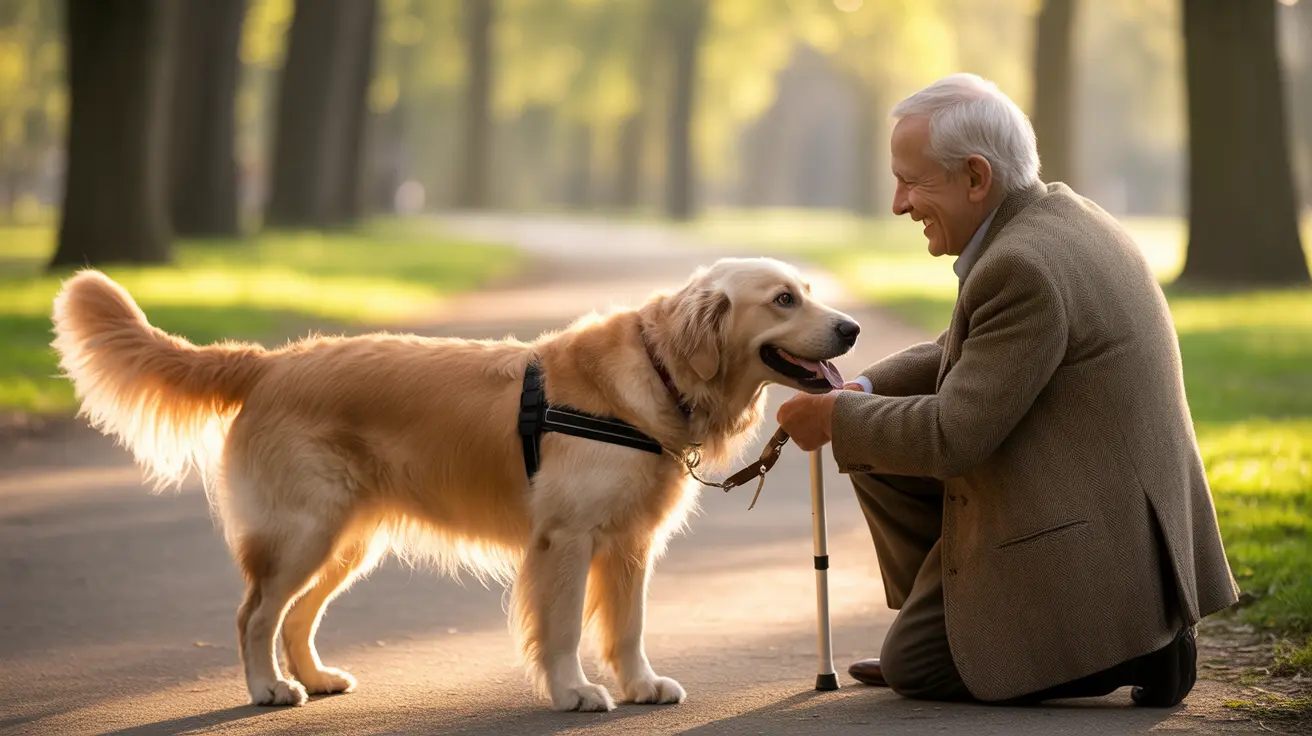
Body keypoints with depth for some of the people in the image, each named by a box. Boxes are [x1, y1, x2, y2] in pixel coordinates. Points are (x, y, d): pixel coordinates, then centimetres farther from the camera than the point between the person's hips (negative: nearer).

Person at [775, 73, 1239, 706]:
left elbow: (954, 434, -22)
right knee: (878, 448, 15)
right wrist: (861, 391, 5)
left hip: (1088, 551, -10)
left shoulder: (1022, 267, -25)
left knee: (913, 666, 5)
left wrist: (837, 417, -7)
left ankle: (1128, 650, -1)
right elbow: (961, 355, 19)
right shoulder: (1058, 217, 6)